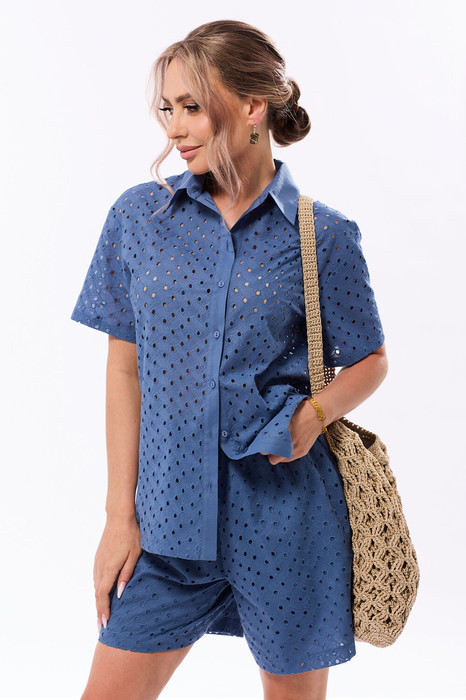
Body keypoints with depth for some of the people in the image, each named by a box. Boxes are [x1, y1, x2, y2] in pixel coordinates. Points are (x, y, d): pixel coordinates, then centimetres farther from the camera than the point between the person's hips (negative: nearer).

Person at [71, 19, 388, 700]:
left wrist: (315, 414, -14)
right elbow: (125, 369, 3)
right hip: (170, 510, 2)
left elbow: (370, 360, 7)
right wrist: (121, 514, 1)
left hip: (283, 512, -1)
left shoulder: (323, 235, -5)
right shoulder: (138, 216, 0)